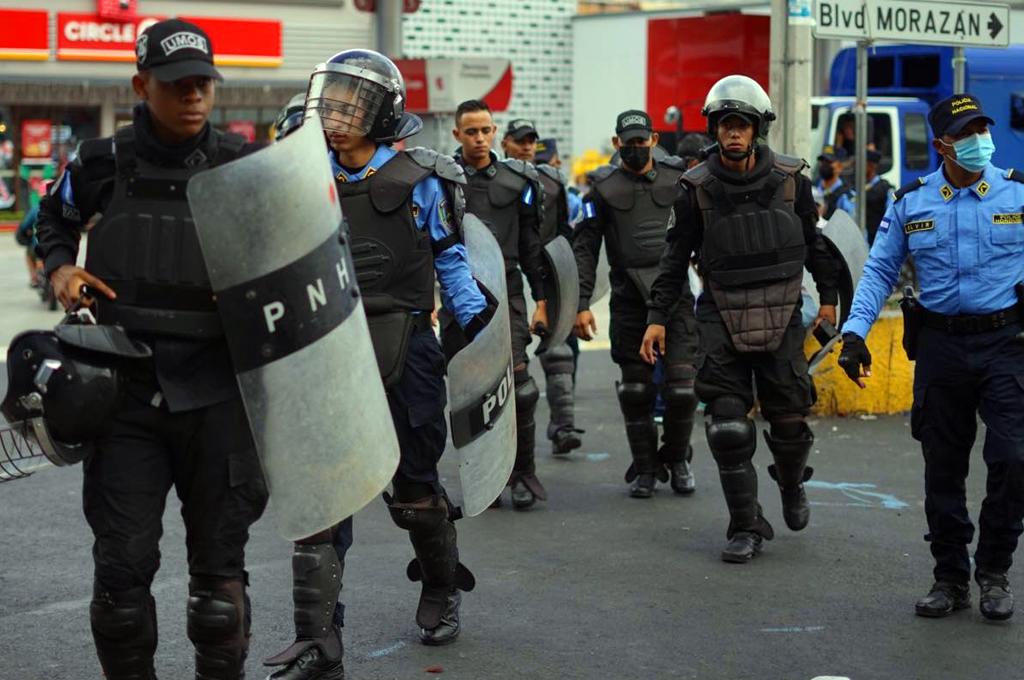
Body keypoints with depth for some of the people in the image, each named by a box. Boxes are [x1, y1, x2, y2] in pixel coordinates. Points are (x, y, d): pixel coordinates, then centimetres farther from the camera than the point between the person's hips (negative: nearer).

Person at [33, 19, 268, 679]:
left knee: (219, 563, 8)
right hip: (125, 387, 1)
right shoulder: (104, 163, 1)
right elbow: (55, 218, 22)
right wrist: (61, 268, 2)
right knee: (122, 562, 2)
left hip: (215, 394, 0)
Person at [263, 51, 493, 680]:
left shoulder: (420, 181, -3)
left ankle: (441, 589, 40)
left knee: (414, 489, 11)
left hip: (403, 350, -3)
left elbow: (451, 261, 3)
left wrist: (478, 327, -3)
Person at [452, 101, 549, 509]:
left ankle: (522, 474, 5)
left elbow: (532, 245, 11)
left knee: (518, 387, -8)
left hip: (506, 294, 0)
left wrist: (542, 299, 7)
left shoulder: (517, 181, 9)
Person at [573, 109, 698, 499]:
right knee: (635, 390, 4)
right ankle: (644, 469, 17)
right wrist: (581, 303, -5)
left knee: (682, 386, -6)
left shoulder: (678, 179, 8)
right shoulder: (604, 188, 5)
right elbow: (585, 249, 3)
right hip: (629, 301, 0)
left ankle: (677, 460, 16)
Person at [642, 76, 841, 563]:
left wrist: (828, 295, 17)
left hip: (780, 317, 0)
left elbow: (814, 243, 13)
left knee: (789, 421, 5)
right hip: (722, 319, 0)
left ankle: (792, 485, 38)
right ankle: (746, 527, 4)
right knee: (727, 427, -7)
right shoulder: (698, 189, -2)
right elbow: (676, 257, 4)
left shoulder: (790, 180, 0)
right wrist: (658, 316, 1)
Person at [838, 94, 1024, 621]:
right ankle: (950, 578, 21)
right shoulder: (911, 203, 5)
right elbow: (880, 270, 8)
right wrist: (854, 332, -3)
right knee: (943, 469, 7)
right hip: (939, 345, 2)